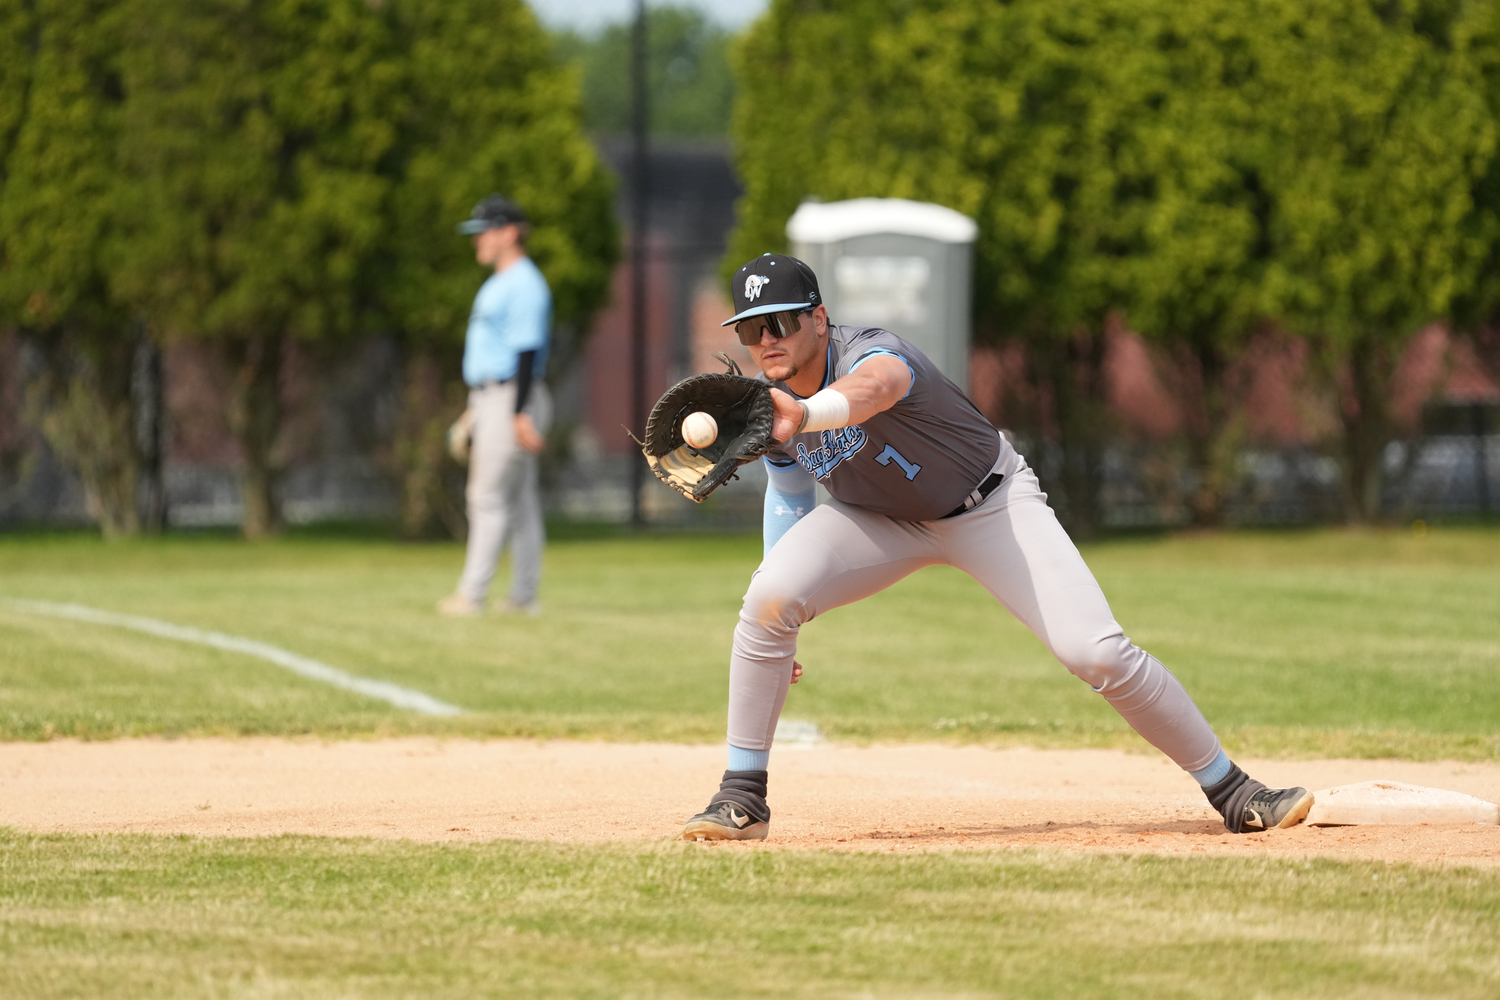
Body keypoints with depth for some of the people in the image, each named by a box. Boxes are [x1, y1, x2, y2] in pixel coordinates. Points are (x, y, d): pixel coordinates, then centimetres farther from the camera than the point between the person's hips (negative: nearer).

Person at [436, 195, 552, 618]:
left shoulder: (524, 286, -14)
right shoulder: (496, 285, 19)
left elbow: (527, 350, -21)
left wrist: (521, 414, -26)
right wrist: (474, 411, 25)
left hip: (512, 399, -10)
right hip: (489, 401, 10)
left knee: (489, 497, -10)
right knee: (519, 500, 9)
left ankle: (472, 594, -10)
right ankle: (523, 596, 10)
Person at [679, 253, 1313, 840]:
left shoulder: (870, 354, -34)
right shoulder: (766, 401, -13)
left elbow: (873, 386, -62)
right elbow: (789, 485, 7)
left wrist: (804, 414, -86)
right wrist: (777, 623, 4)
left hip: (990, 505, -4)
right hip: (880, 519, 4)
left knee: (1096, 653, -17)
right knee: (771, 595, -23)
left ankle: (1231, 791, 0)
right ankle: (742, 800, -12)